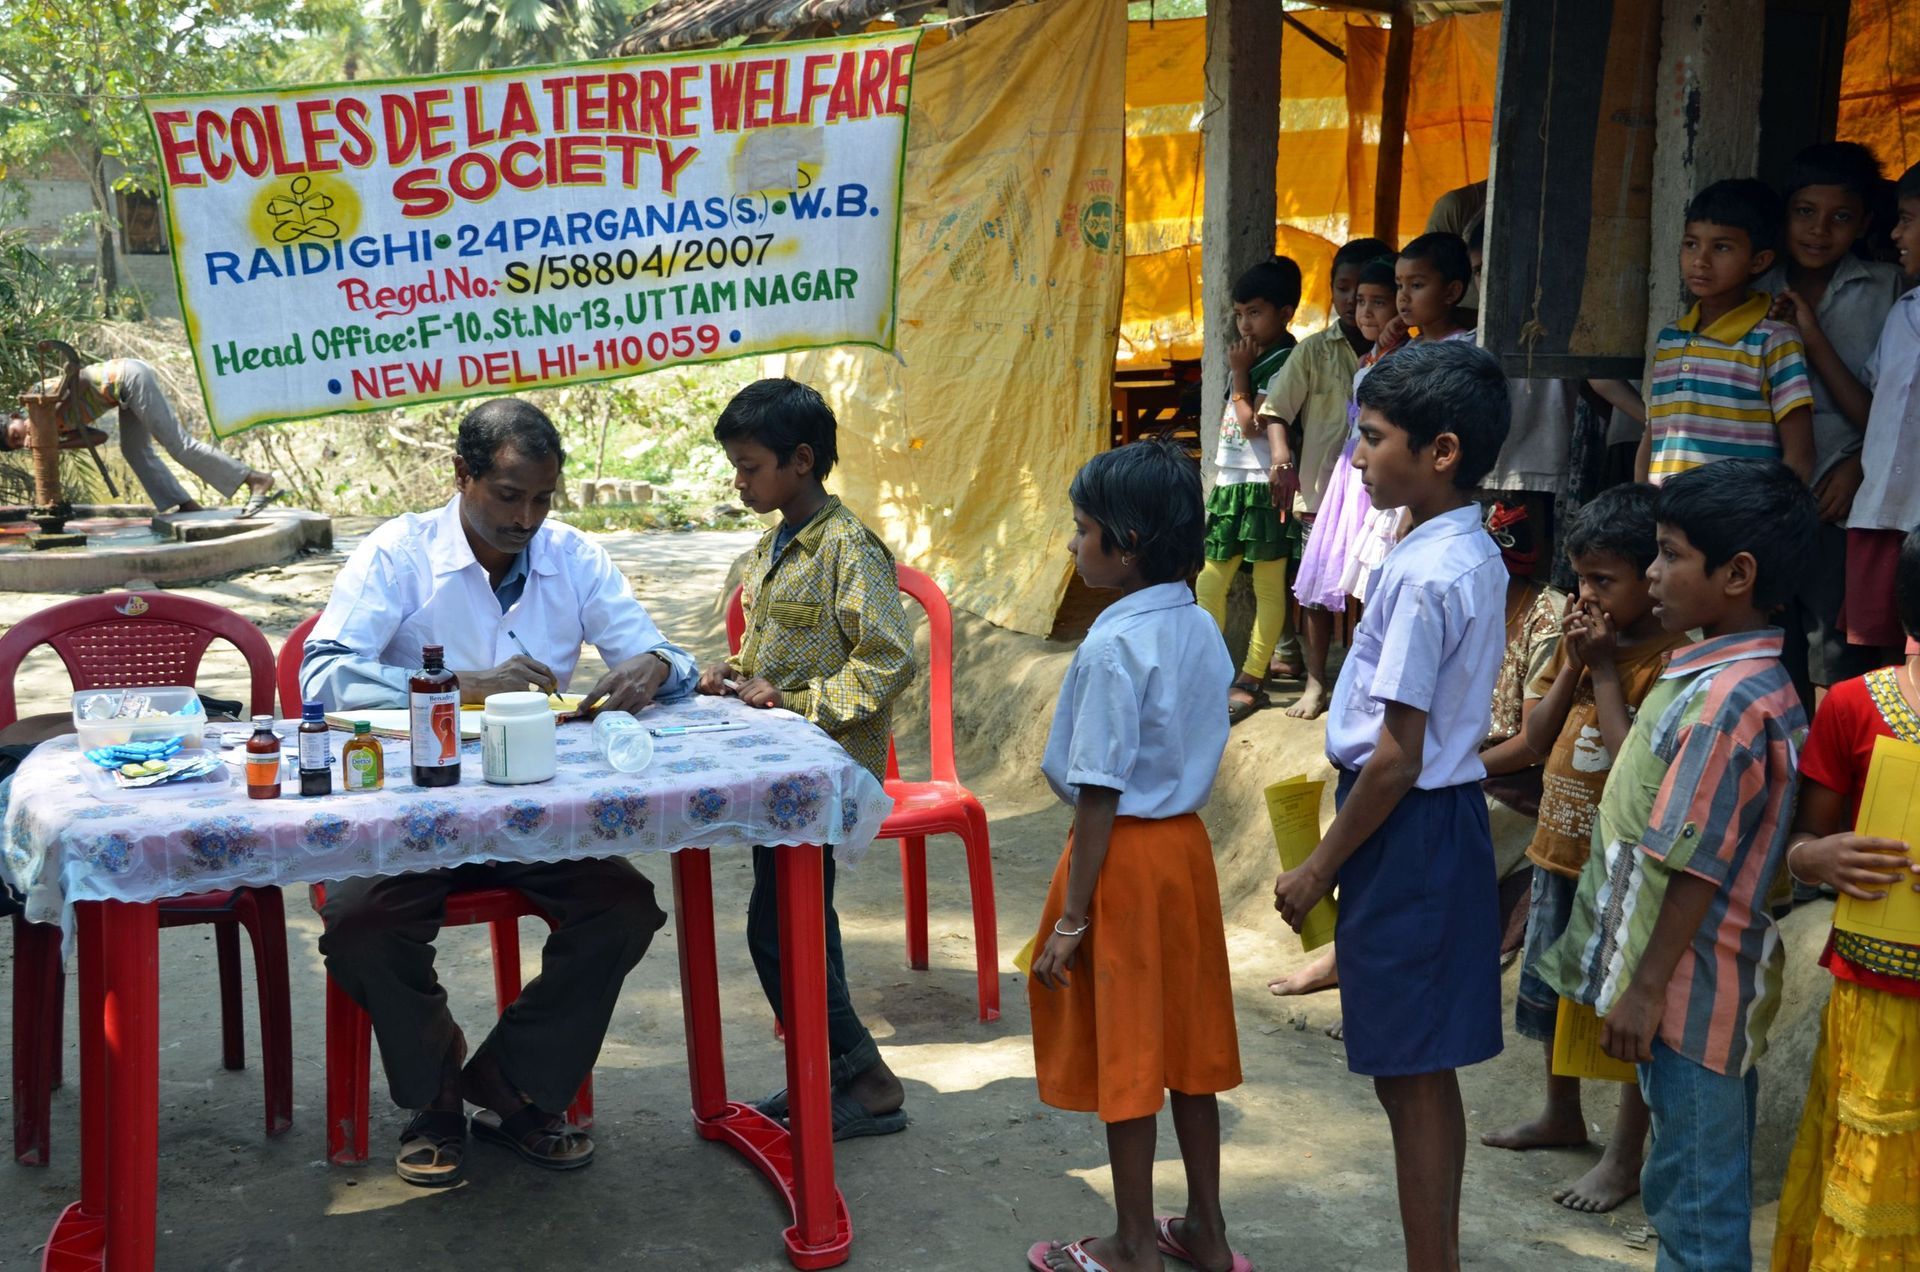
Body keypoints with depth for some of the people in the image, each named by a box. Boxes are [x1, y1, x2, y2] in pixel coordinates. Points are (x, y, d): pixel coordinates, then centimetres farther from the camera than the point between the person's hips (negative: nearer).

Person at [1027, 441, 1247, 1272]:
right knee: (1186, 1040, 17)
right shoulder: (1202, 630, 4)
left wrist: (1070, 918, -16)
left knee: (1121, 1055, 5)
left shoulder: (1115, 647, -20)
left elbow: (1100, 792, -20)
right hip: (1187, 843, 8)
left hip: (1125, 855, -8)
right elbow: (1198, 755, 10)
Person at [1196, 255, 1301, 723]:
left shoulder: (1283, 363, -10)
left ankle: (1251, 681, 2)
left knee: (1268, 586, 0)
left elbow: (1252, 423, -15)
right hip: (1231, 484, 9)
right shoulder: (1254, 359, 15)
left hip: (1263, 487, -9)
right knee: (1208, 582, 11)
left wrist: (1239, 375, -9)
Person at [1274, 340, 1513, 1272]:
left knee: (1410, 1075, 1)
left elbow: (1397, 755, -21)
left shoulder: (1424, 575, -21)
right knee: (1421, 1072, 18)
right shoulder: (1475, 557, 8)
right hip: (1448, 810, 10)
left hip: (1407, 826, -10)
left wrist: (1321, 866, -12)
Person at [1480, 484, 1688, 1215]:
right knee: (1552, 989, 22)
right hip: (1562, 849, 8)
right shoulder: (1580, 637, 4)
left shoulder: (1671, 659, -19)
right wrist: (1573, 664, -9)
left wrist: (1603, 670, -23)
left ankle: (1626, 1155, 19)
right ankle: (1562, 1115, 42)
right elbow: (1536, 738, 3)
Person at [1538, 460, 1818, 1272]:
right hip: (1704, 980, 10)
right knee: (1700, 1188, 21)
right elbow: (1650, 798, 17)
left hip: (1690, 988, -10)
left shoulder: (1727, 700, -24)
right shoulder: (1729, 679, 8)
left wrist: (1646, 990, -18)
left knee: (1695, 1201, 3)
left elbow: (1696, 867, -22)